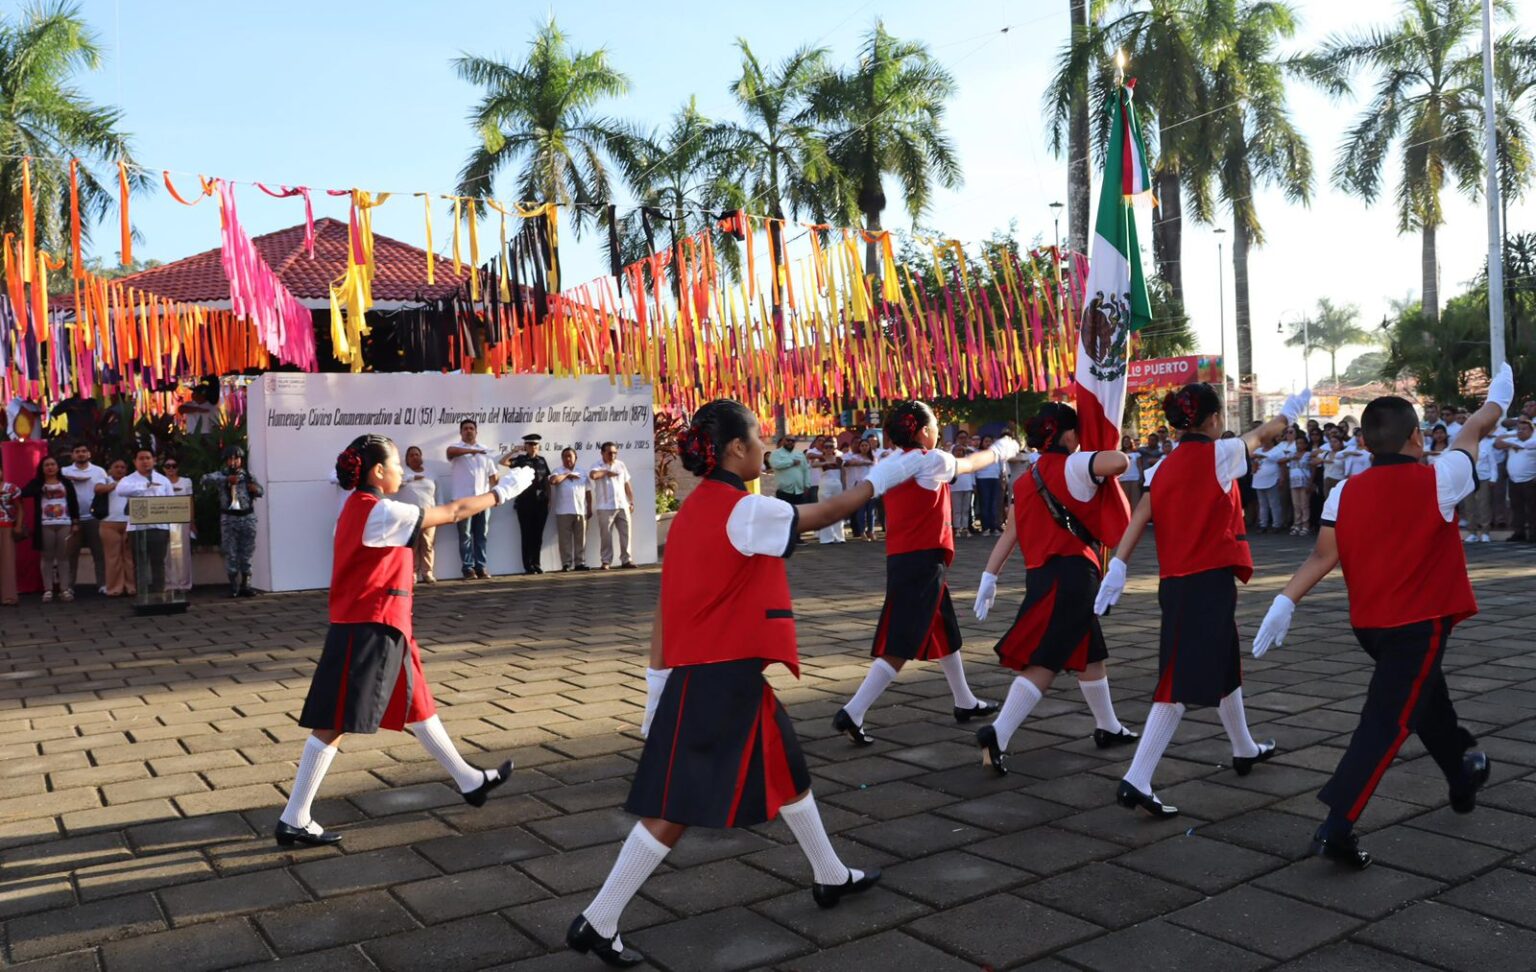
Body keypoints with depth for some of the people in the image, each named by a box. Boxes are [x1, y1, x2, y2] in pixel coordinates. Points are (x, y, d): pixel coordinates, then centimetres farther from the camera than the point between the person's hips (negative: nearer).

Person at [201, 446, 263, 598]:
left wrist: (256, 489, -9)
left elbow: (260, 491, 15)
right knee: (231, 554, -1)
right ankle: (233, 587, 5)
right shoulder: (221, 475, 2)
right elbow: (205, 479, -16)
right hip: (229, 518, -2)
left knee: (246, 553, 4)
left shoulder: (248, 476, 10)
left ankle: (245, 585, 11)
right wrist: (226, 479, -26)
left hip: (247, 517, 2)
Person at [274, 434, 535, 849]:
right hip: (366, 631, -10)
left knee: (418, 708, 18)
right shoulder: (379, 512, -17)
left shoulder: (364, 508, 12)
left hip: (381, 630, 10)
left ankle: (469, 781, 29)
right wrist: (501, 492, -3)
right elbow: (453, 512, -13)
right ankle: (294, 820, 5)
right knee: (333, 725, -3)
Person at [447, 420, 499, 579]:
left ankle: (480, 566, 10)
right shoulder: (456, 449, 3)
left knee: (481, 535, 6)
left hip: (483, 499, 3)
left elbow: (492, 474, 15)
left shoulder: (484, 451, 15)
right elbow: (451, 451, -24)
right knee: (465, 535, -1)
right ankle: (468, 567, 4)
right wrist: (472, 450, -37)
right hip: (464, 499, -3)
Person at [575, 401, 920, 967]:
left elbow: (666, 607, 8)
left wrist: (659, 686, 12)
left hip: (726, 676, 10)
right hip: (719, 681, -9)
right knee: (674, 811, -1)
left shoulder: (697, 510, 8)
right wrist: (886, 475, 8)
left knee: (788, 772, 22)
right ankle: (597, 923, 9)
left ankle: (831, 877, 41)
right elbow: (825, 514, -5)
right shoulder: (744, 511, -18)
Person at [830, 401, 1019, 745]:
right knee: (900, 645, -9)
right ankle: (852, 713, -14)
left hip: (900, 559, 8)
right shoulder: (932, 460, -8)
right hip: (924, 562, -8)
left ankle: (965, 703, 37)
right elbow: (970, 464, 8)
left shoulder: (889, 465, 9)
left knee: (946, 633, 23)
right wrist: (1000, 451, 29)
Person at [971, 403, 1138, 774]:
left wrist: (989, 578, 10)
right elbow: (1121, 462, -24)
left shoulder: (1028, 480, 15)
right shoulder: (1073, 465, -7)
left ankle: (1108, 728, 38)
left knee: (1090, 654, 22)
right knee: (1044, 663, -8)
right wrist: (1106, 456, 0)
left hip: (1041, 574, 8)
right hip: (1070, 575, -8)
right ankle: (997, 735, -17)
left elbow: (1008, 534, 12)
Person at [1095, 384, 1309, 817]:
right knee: (1183, 681, -6)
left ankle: (1245, 749, 36)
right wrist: (1289, 411, 32)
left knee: (1224, 665, 21)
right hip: (1209, 580, -7)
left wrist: (1118, 567, -6)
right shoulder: (1220, 453, -6)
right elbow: (1264, 434, 13)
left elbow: (1139, 518, -1)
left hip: (1176, 582, 8)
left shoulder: (1165, 467, 9)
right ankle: (1137, 780, -6)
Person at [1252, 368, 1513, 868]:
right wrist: (1498, 396, 26)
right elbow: (1475, 430, 7)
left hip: (1369, 622, 6)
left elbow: (1323, 556, -8)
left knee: (1425, 695, 28)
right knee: (1387, 723, -8)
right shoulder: (1437, 480, -10)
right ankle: (1337, 827, -15)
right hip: (1419, 623, -5)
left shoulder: (1345, 492, -3)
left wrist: (1285, 602, -7)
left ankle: (1464, 778, 49)